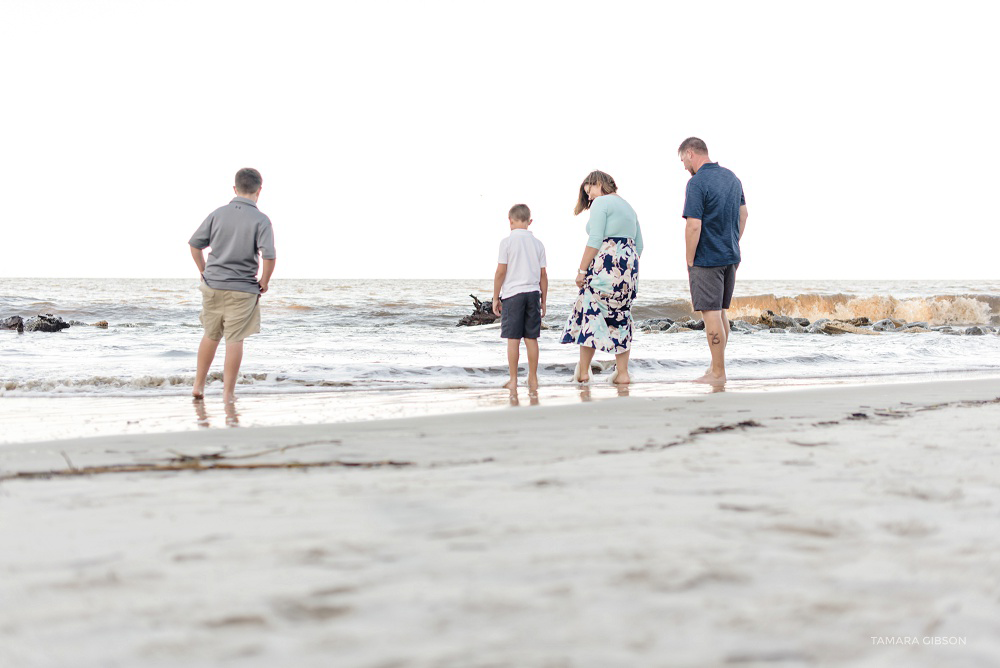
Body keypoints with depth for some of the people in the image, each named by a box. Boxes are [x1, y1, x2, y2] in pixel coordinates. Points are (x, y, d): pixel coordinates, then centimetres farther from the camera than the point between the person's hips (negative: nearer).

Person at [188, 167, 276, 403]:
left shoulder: (218, 213, 1)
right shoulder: (260, 220, -9)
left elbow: (195, 244, 5)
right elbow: (269, 256, -19)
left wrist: (204, 272, 16)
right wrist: (264, 283, -4)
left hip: (212, 285, 4)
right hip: (242, 290, -4)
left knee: (211, 335, 20)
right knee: (234, 340, 3)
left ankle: (198, 385, 28)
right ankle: (228, 393, 6)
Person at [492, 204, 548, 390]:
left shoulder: (507, 242, -5)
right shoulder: (537, 243, 6)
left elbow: (501, 272, -7)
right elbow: (543, 275, 8)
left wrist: (495, 298, 1)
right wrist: (543, 300, 16)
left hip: (512, 293, -4)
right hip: (532, 293, 4)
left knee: (513, 338, -1)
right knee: (531, 338, 7)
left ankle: (513, 380, 0)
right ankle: (533, 378, 11)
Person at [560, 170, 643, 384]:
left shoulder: (601, 203, -4)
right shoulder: (628, 207, 23)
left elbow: (595, 241, -14)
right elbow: (639, 245, 20)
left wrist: (582, 270, -13)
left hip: (606, 264, -8)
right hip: (630, 266, 8)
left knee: (590, 313, -2)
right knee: (620, 318, 10)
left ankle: (583, 371, -3)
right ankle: (622, 373, 6)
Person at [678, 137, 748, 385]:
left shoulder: (697, 183, -17)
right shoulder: (731, 177, 8)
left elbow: (694, 226, -21)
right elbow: (743, 215, 16)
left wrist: (689, 262, -11)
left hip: (706, 258, -8)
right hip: (730, 256, 8)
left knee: (711, 313, -2)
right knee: (721, 311, 17)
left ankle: (718, 373, 1)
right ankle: (717, 364, 24)